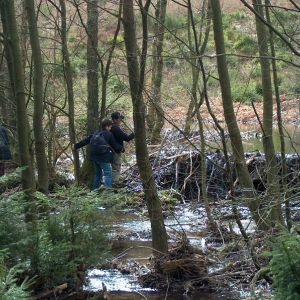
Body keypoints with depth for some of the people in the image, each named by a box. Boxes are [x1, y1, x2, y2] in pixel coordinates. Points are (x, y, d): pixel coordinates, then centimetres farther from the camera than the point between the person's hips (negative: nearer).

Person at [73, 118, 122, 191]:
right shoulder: (109, 135, -7)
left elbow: (86, 140, 12)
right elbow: (115, 146, 1)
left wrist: (76, 146, 22)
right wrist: (121, 148, 22)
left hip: (95, 157, 7)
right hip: (104, 158, -7)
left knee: (98, 174, 20)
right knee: (108, 174, -6)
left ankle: (94, 190, 23)